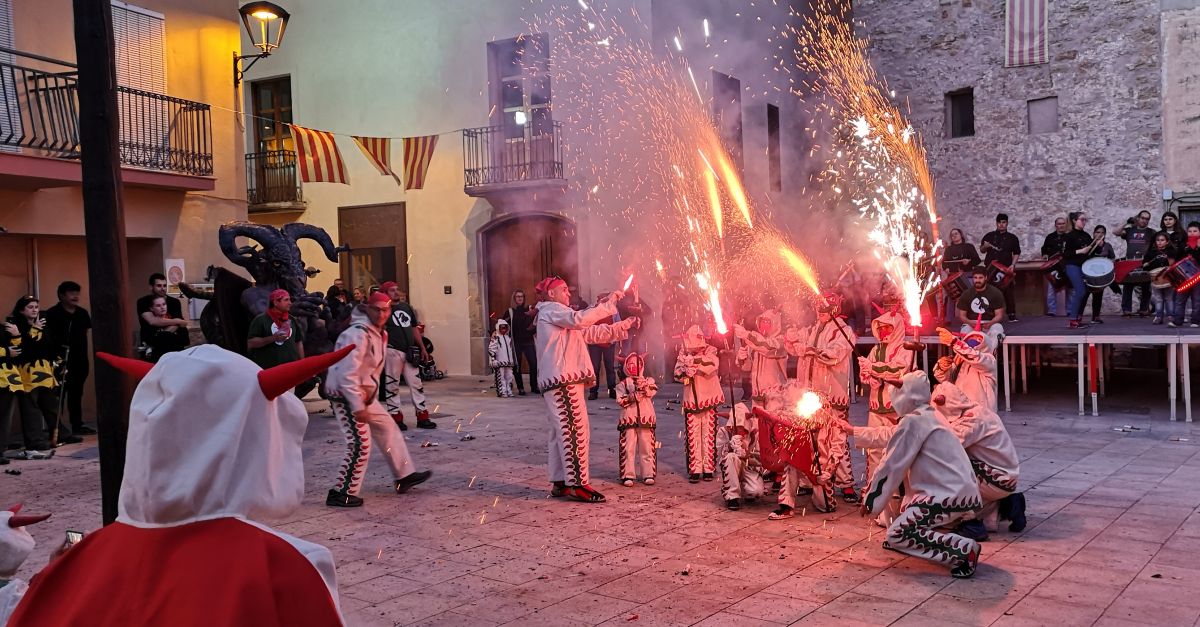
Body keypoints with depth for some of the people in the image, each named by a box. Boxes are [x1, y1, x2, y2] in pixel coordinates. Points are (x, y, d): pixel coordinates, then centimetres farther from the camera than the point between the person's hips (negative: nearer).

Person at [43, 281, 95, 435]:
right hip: (61, 361, -6)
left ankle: (78, 425, 19)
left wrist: (86, 357, 13)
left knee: (76, 394, 13)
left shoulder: (82, 313, 12)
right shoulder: (52, 314, -6)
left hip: (80, 360, 6)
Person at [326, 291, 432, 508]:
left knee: (388, 428, 16)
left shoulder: (380, 334, 9)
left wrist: (370, 397, 15)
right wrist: (358, 406, -29)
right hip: (345, 395, -10)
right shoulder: (358, 334, -23)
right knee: (360, 443, -13)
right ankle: (342, 493, -2)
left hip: (365, 394, 10)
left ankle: (404, 476, 28)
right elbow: (347, 373, -28)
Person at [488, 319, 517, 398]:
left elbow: (513, 349, 22)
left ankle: (509, 391, 14)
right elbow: (491, 349, -11)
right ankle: (502, 392, -3)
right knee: (501, 377, -5)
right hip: (499, 362, -6)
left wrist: (514, 360, 22)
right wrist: (493, 359, -18)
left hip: (509, 362, 6)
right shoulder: (495, 338, -4)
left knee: (509, 376, 7)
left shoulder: (509, 337, 16)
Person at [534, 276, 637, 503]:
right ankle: (577, 484, -10)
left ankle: (560, 483, 15)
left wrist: (623, 326, 15)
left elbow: (591, 333, 22)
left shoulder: (558, 315, 27)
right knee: (575, 431, -11)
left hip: (563, 381, 11)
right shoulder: (551, 310, -4)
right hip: (561, 380, -11)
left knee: (562, 432, 11)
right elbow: (579, 319, -23)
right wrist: (608, 304, -18)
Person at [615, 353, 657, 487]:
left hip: (646, 418, 1)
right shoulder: (622, 384, 9)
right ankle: (628, 476, 4)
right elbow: (620, 400, -5)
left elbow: (653, 390, -13)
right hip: (628, 419, -1)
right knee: (628, 448, -1)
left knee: (647, 447, 4)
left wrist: (644, 386, -32)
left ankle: (648, 474, 12)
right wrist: (634, 396, -17)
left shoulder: (648, 380, 10)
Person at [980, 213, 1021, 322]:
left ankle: (1012, 314, 1)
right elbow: (982, 250, 17)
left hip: (1006, 269, -1)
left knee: (1009, 291, -4)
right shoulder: (989, 236, 11)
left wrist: (1012, 265, -6)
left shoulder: (1012, 238, 8)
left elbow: (1016, 253, 9)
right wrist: (985, 246, -6)